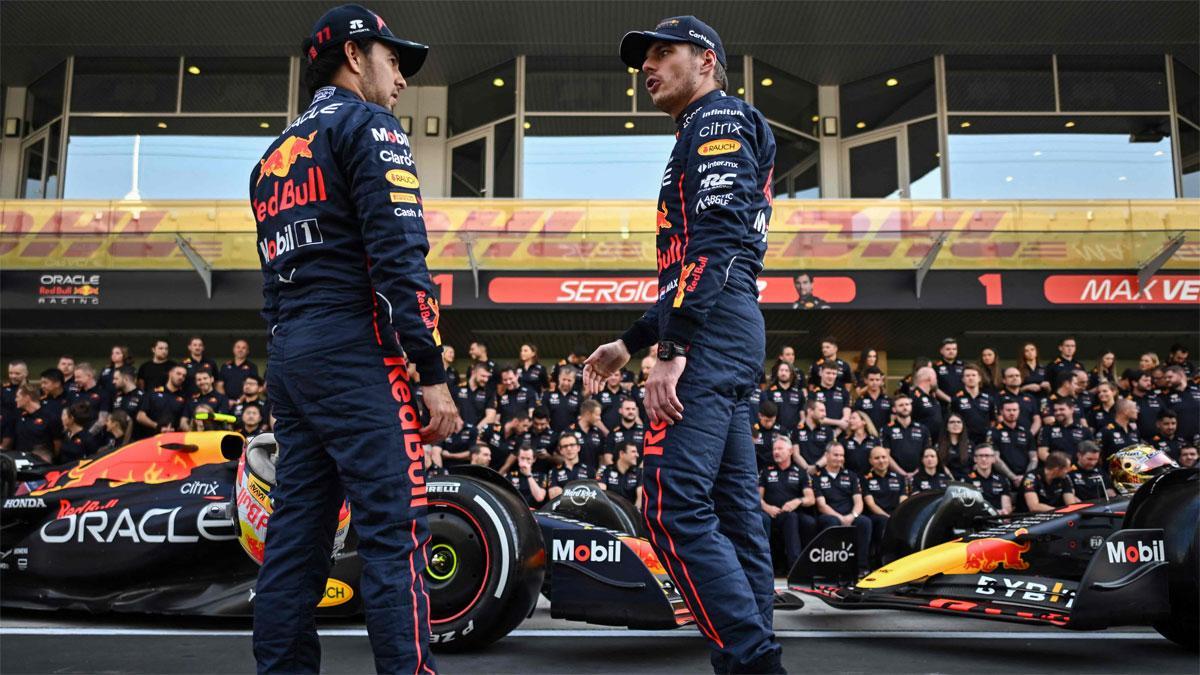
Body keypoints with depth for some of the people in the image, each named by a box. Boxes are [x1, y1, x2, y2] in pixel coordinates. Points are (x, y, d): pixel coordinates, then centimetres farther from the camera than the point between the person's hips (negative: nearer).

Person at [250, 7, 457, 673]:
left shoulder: (274, 155, 24)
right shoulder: (366, 125, -1)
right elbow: (398, 256, -13)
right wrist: (433, 374, -15)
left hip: (286, 356, 8)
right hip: (355, 352, -8)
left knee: (296, 530, 9)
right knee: (395, 529, -9)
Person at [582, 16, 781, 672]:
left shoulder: (719, 117, 0)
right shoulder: (703, 136, 30)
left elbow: (714, 244, -16)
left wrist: (672, 350, -23)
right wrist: (628, 342, 28)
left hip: (712, 331, -11)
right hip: (730, 334, 11)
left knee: (675, 507, -16)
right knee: (732, 508, 8)